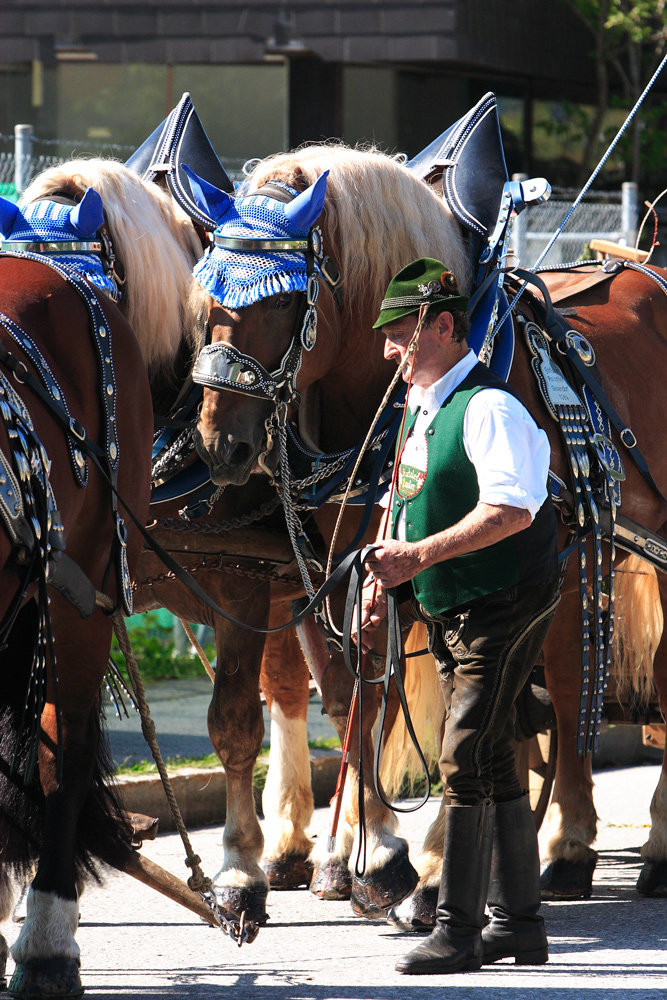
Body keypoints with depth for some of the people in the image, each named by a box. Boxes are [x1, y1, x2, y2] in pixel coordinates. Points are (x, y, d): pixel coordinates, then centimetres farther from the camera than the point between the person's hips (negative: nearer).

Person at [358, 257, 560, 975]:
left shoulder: (488, 408, -17)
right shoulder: (418, 409, 12)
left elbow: (512, 510, -28)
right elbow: (403, 499, 22)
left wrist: (418, 556, -29)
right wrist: (382, 576, 6)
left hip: (503, 609, -9)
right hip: (447, 614, 9)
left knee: (465, 763, -11)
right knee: (491, 762, 13)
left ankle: (457, 929, -9)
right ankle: (517, 922, 19)